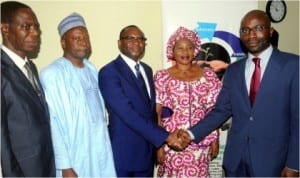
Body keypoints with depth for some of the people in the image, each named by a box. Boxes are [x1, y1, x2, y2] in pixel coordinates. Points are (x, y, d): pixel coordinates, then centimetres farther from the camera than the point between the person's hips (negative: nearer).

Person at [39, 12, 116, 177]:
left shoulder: (91, 69, 7)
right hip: (75, 158, -5)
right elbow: (52, 123, -14)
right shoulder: (51, 74, -13)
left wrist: (104, 143, 8)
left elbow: (99, 109, 9)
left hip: (101, 153, 6)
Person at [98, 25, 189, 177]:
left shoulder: (147, 70, 10)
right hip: (123, 152, -7)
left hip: (147, 151, 7)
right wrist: (165, 137, -27)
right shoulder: (109, 72, -16)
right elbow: (127, 113, -24)